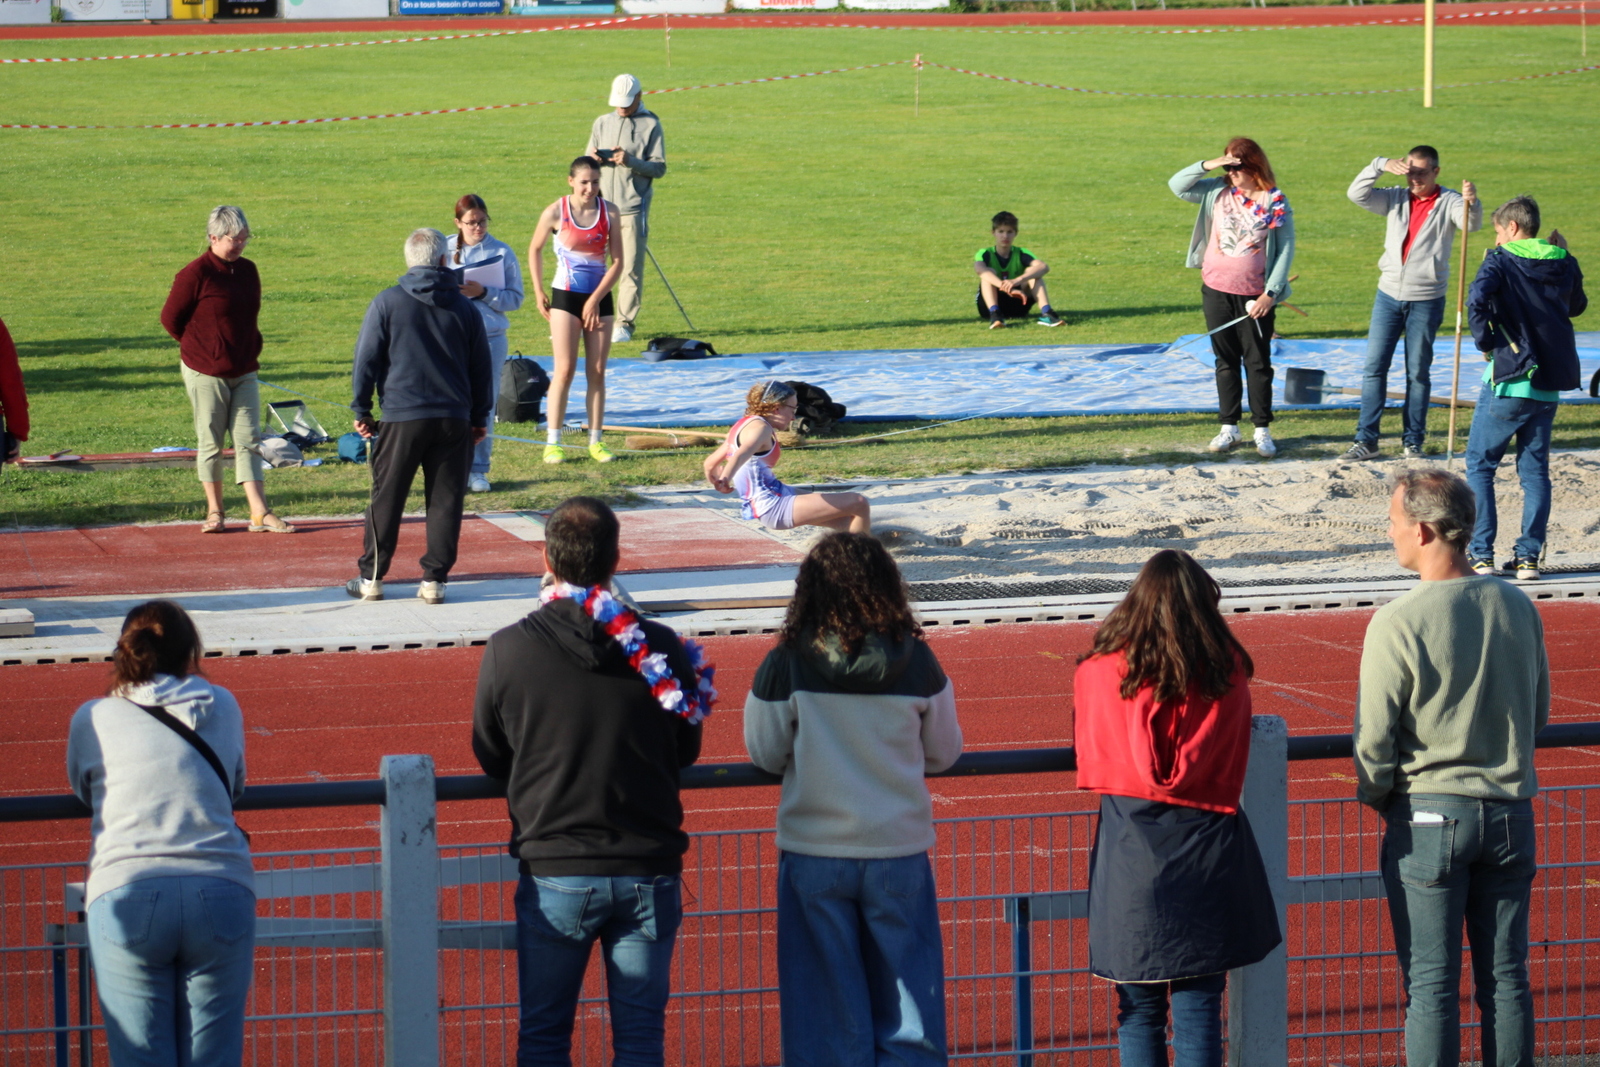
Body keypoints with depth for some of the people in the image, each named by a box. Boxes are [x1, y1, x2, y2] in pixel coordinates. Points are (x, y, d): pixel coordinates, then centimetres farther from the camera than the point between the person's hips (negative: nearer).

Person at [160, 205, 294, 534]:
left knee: (249, 441, 0)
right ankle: (215, 512, 13)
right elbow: (170, 318, -5)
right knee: (211, 443, 3)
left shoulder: (247, 270, 8)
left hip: (244, 372, 5)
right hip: (206, 373, -5)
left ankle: (260, 514, -4)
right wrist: (199, 349, 3)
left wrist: (251, 350, 11)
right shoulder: (196, 274, -12)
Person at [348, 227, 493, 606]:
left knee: (386, 500, 6)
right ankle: (434, 579, 4)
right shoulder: (464, 308, 5)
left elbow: (366, 360, -2)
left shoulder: (387, 303, -3)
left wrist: (361, 410, 8)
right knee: (445, 501, 5)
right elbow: (481, 368, 12)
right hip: (454, 418, 2)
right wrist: (480, 417, 21)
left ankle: (371, 577, 11)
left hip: (402, 418, -2)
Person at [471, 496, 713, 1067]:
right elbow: (685, 751, 6)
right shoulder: (660, 650, -8)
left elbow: (490, 757, 3)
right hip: (648, 870, 1)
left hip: (552, 874, -1)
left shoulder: (506, 651, -10)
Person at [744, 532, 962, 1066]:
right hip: (899, 850, 1)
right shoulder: (917, 663, -6)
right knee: (906, 1000, 9)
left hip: (815, 854, -1)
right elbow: (944, 752, 6)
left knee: (827, 1007, 8)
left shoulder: (786, 666, -11)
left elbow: (765, 753, 0)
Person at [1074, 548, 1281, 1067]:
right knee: (1198, 1008, 4)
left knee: (1139, 1011, 7)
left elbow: (1091, 759, 9)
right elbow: (1234, 762, 10)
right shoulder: (1228, 671, -1)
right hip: (1207, 845, 1)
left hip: (1130, 849, 0)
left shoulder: (1100, 672, -3)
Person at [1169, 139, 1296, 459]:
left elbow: (1286, 250, -6)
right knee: (1226, 361, 10)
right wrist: (1209, 165, -13)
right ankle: (1229, 429, 17)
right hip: (1216, 290, 3)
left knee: (1258, 362, 3)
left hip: (1255, 296, -3)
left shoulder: (1275, 202, -8)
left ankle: (1262, 431, 11)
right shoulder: (1218, 192, 2)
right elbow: (1177, 186, 1)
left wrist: (1270, 293, -12)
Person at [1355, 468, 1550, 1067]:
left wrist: (1378, 798, 7)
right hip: (1511, 813, 5)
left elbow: (1374, 739, -12)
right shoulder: (1519, 608, 0)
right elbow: (1539, 715, 11)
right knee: (1506, 977, 11)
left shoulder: (1398, 624, -16)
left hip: (1429, 815, -5)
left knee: (1431, 984, 2)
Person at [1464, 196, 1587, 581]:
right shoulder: (1564, 263, 7)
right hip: (1550, 383, 5)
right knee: (1535, 470, 13)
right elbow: (1577, 306, 26)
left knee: (1480, 465, 7)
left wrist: (1484, 341, -12)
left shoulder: (1501, 261, -7)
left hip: (1509, 380, -5)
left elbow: (1478, 299, -26)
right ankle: (1529, 557, 8)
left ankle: (1481, 555, 2)